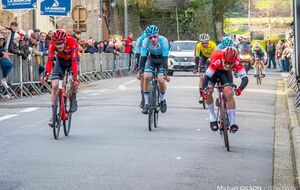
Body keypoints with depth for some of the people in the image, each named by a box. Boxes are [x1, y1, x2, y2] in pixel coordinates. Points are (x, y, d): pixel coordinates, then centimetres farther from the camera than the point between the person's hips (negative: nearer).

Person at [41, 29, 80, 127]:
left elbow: (74, 61, -39)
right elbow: (50, 60, -33)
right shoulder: (52, 44, -29)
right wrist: (46, 74, -45)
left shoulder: (72, 42, -35)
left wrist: (74, 76, -48)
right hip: (60, 61, 2)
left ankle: (73, 99, 4)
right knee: (55, 86, -13)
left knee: (73, 81, -28)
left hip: (71, 61, -2)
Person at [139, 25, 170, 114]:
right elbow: (143, 57, -23)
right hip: (151, 59, 2)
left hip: (162, 59, -2)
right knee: (146, 77, -20)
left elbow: (165, 58, -33)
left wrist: (165, 73, -38)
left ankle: (163, 100, 8)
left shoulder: (163, 41, -32)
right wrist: (140, 71, -31)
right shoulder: (145, 41, -26)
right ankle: (146, 103, -9)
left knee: (161, 80, -20)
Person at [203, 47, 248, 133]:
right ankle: (212, 118, -4)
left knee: (229, 93, -21)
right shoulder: (216, 60, -40)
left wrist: (240, 89, -55)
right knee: (208, 92, -25)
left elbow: (245, 78, -37)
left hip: (225, 73, 1)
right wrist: (204, 90, -54)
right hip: (213, 72, -1)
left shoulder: (236, 62, -34)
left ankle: (232, 123, -19)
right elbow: (207, 76, -40)